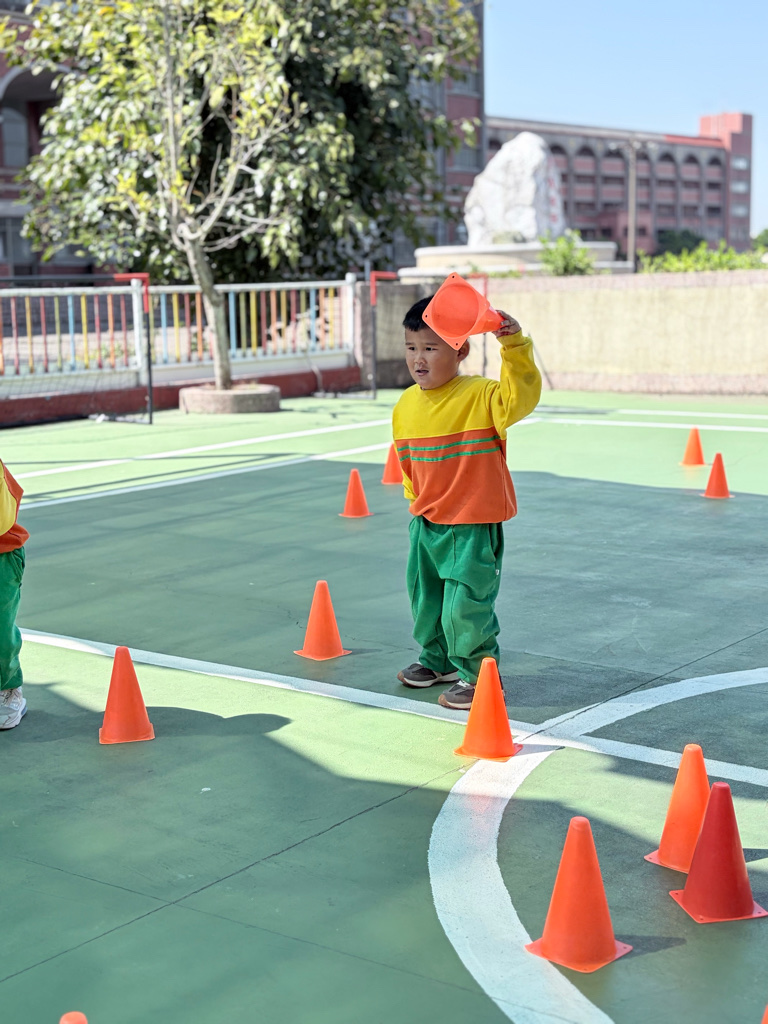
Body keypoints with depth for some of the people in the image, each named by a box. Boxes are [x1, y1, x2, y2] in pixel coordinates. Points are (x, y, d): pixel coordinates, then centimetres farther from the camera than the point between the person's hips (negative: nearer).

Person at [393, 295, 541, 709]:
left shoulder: (481, 396, -17)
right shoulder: (406, 404, 1)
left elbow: (520, 398, -37)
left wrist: (515, 346, -45)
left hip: (473, 527, -7)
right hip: (426, 523, 7)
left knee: (465, 606, -4)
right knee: (425, 598, 21)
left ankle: (479, 675, 17)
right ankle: (438, 660, 44)